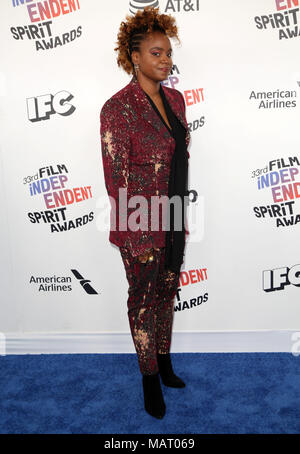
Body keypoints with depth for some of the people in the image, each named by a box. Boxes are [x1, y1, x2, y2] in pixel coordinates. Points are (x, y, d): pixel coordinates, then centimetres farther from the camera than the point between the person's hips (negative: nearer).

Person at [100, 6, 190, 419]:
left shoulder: (175, 99, 6)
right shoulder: (117, 108, -16)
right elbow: (116, 178, -17)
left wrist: (182, 213, 12)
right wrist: (137, 236, -16)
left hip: (173, 218, 7)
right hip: (141, 224, -7)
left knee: (168, 292, 20)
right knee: (143, 300, 10)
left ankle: (165, 362, 43)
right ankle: (151, 380, 31)